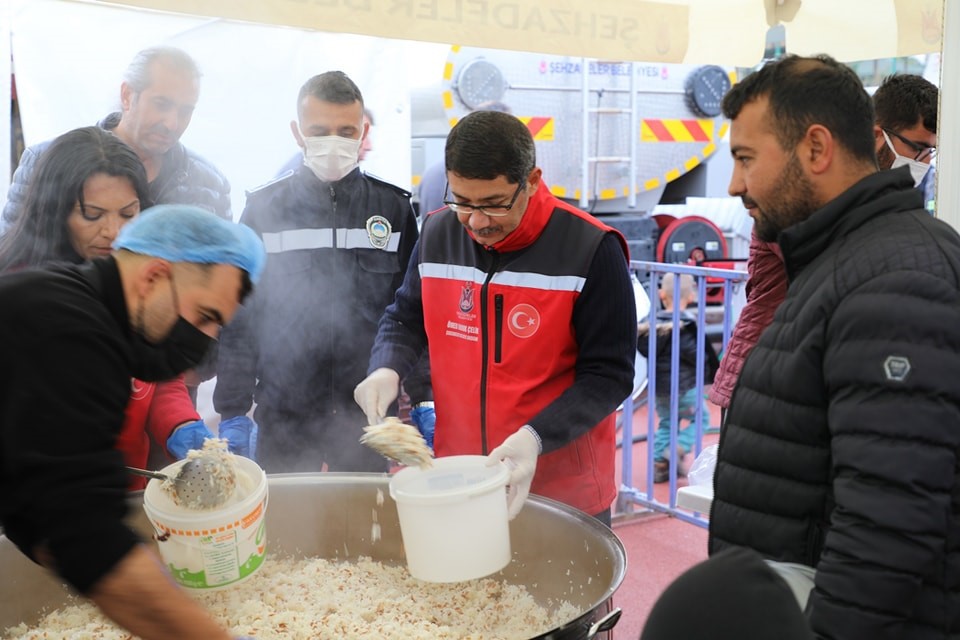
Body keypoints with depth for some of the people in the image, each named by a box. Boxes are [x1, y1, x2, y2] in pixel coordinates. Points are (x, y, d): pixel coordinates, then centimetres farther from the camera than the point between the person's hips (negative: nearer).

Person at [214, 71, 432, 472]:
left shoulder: (394, 208, 3)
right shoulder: (264, 208, 1)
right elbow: (239, 319, 2)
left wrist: (425, 400, -1)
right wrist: (232, 410, -2)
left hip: (369, 413, 1)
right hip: (282, 416, 0)